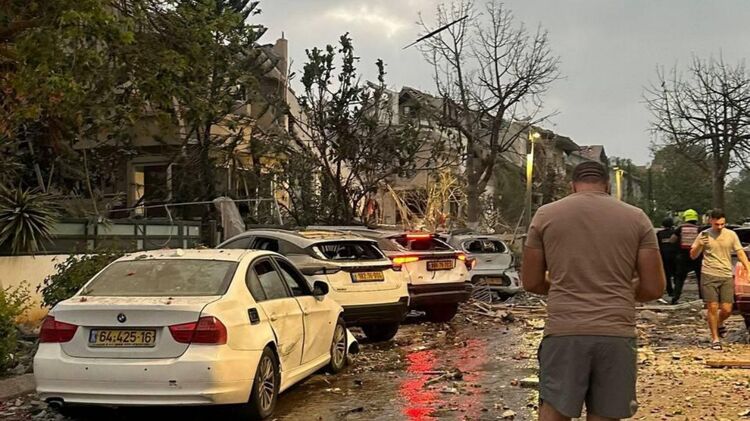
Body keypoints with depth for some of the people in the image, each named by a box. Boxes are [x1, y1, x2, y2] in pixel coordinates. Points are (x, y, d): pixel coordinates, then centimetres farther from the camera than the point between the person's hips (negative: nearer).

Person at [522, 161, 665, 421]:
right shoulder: (636, 218, 7)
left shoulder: (546, 214, 7)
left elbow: (531, 282, 9)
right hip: (616, 333, 1)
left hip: (564, 332, -1)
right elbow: (654, 288, 5)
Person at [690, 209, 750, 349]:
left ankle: (719, 324, 33)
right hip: (709, 276, -2)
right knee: (713, 307, -3)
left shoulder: (731, 235, 6)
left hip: (726, 276, 2)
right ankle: (715, 338, 11)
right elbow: (693, 256, 3)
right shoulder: (704, 235, 1)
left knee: (727, 309, -1)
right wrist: (699, 245, -17)